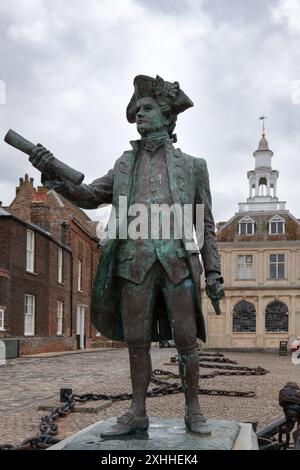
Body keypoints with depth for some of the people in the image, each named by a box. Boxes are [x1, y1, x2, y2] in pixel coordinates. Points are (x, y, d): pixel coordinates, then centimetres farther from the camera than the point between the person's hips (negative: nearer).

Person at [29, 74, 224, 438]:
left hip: (178, 261, -2)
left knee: (185, 341, 0)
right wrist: (53, 175, -6)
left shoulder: (192, 166, 12)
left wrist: (214, 272, 3)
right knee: (137, 342, 4)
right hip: (135, 261, 2)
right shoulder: (126, 165, 18)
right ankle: (137, 414, 13)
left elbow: (206, 225, 11)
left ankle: (193, 411, 12)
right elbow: (89, 196, 12)